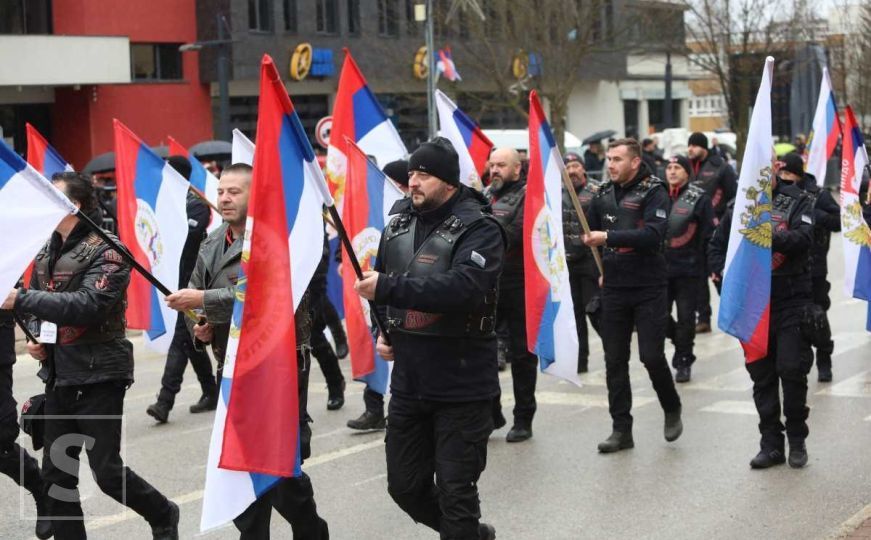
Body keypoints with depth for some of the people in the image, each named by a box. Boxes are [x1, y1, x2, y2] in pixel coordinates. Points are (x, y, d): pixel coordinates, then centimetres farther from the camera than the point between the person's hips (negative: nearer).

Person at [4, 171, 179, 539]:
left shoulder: (106, 250, -11)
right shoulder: (46, 253, 11)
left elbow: (89, 305, -24)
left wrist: (21, 300, -26)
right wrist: (34, 338, 3)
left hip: (98, 376, -7)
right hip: (58, 377, 7)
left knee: (107, 471, -1)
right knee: (56, 475, 7)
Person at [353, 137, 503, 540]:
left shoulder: (478, 228, -13)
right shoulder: (399, 220, 7)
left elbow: (463, 288, -30)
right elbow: (381, 277, 23)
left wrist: (387, 288, -31)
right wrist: (382, 329, 7)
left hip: (462, 383, -7)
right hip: (408, 380, 7)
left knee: (456, 492, 0)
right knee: (404, 485, 16)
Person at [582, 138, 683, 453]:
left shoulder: (654, 192, -8)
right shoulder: (604, 194, 9)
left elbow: (652, 235, -22)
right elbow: (589, 232, 24)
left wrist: (608, 237, -24)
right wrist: (603, 268, 10)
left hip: (649, 288, -5)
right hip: (614, 288, 5)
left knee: (651, 355, -7)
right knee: (614, 361, 4)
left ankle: (672, 409, 19)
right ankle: (621, 429, 12)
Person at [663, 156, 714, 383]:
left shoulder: (699, 198, -5)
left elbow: (708, 234, -7)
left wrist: (710, 265, -12)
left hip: (688, 268, -4)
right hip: (661, 266, 4)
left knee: (685, 316, 2)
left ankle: (683, 361, 14)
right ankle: (682, 344, 31)